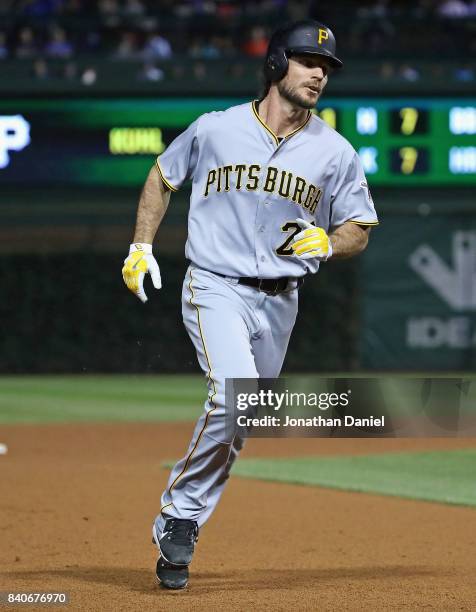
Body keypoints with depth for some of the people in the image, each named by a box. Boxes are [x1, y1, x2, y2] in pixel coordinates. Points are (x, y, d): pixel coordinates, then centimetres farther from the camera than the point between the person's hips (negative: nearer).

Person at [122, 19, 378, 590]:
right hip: (215, 288, -4)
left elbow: (359, 231, 8)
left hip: (279, 301, 4)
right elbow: (162, 178, 13)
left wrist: (327, 242, -14)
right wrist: (141, 248, 7)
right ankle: (181, 511, -9)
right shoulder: (215, 129, -4)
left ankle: (178, 523, 23)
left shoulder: (335, 153, 0)